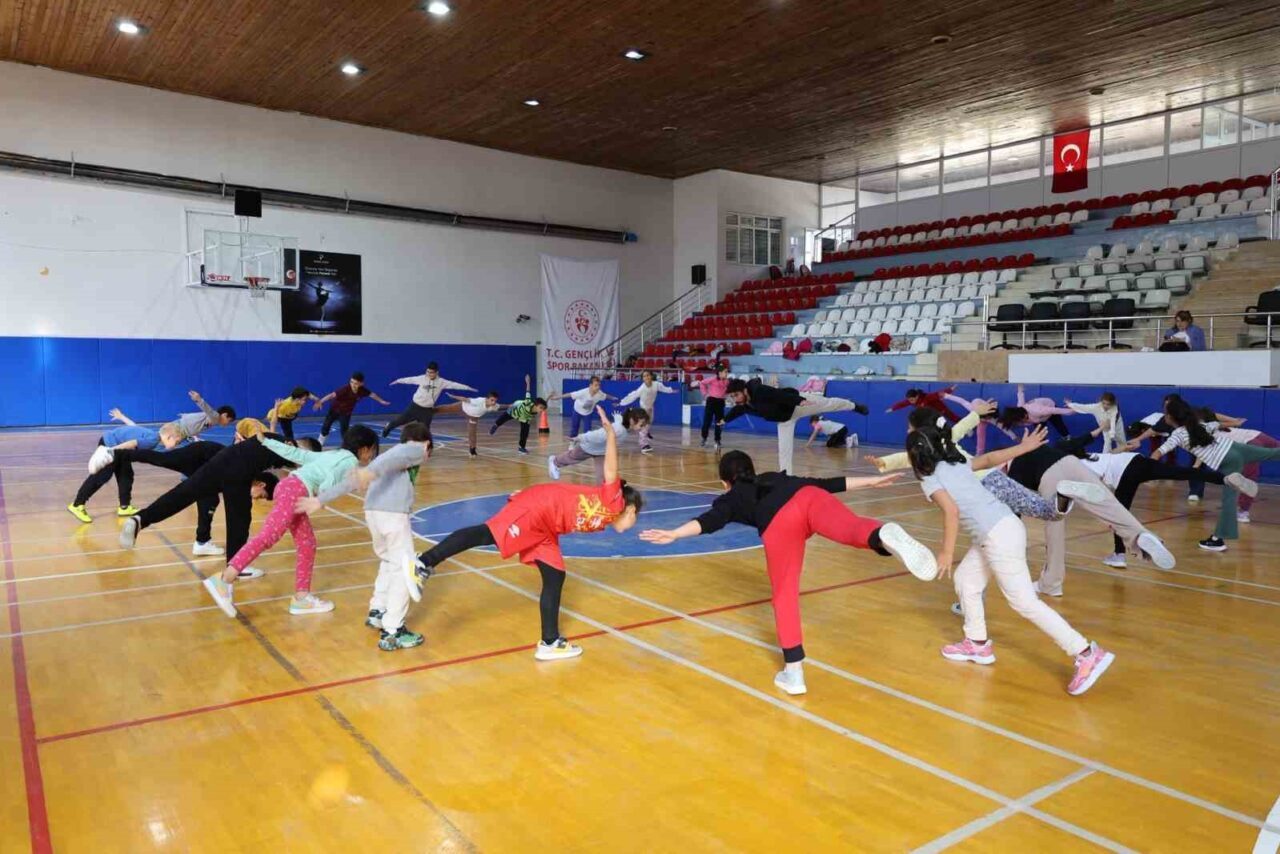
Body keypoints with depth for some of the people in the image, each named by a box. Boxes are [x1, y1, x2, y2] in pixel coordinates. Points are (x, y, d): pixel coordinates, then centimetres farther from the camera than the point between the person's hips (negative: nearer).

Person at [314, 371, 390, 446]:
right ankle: (320, 443, 35)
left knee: (344, 429, -8)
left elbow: (371, 394, -4)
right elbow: (332, 395, -47)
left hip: (346, 413, 2)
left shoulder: (362, 390, -24)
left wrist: (381, 401, 10)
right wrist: (321, 401, -59)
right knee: (325, 426, 10)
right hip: (334, 409, -1)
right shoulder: (345, 389, -38)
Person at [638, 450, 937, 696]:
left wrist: (674, 534, -4)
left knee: (784, 594, 10)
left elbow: (711, 520, 9)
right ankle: (884, 534, -59)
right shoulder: (775, 477, 42)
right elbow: (825, 483, 43)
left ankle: (793, 672, 12)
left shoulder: (731, 498, 31)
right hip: (810, 498, 3)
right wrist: (872, 481, 50)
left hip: (778, 523, -2)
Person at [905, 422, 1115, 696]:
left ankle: (1088, 654, -5)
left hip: (999, 536, -10)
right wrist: (1025, 447, 25)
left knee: (1024, 602, -6)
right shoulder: (957, 463, 17)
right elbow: (990, 458, 19)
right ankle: (978, 644, 29)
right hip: (1001, 530, 10)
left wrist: (946, 552, -12)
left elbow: (952, 511, -17)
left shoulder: (929, 478, -6)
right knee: (965, 580, 20)